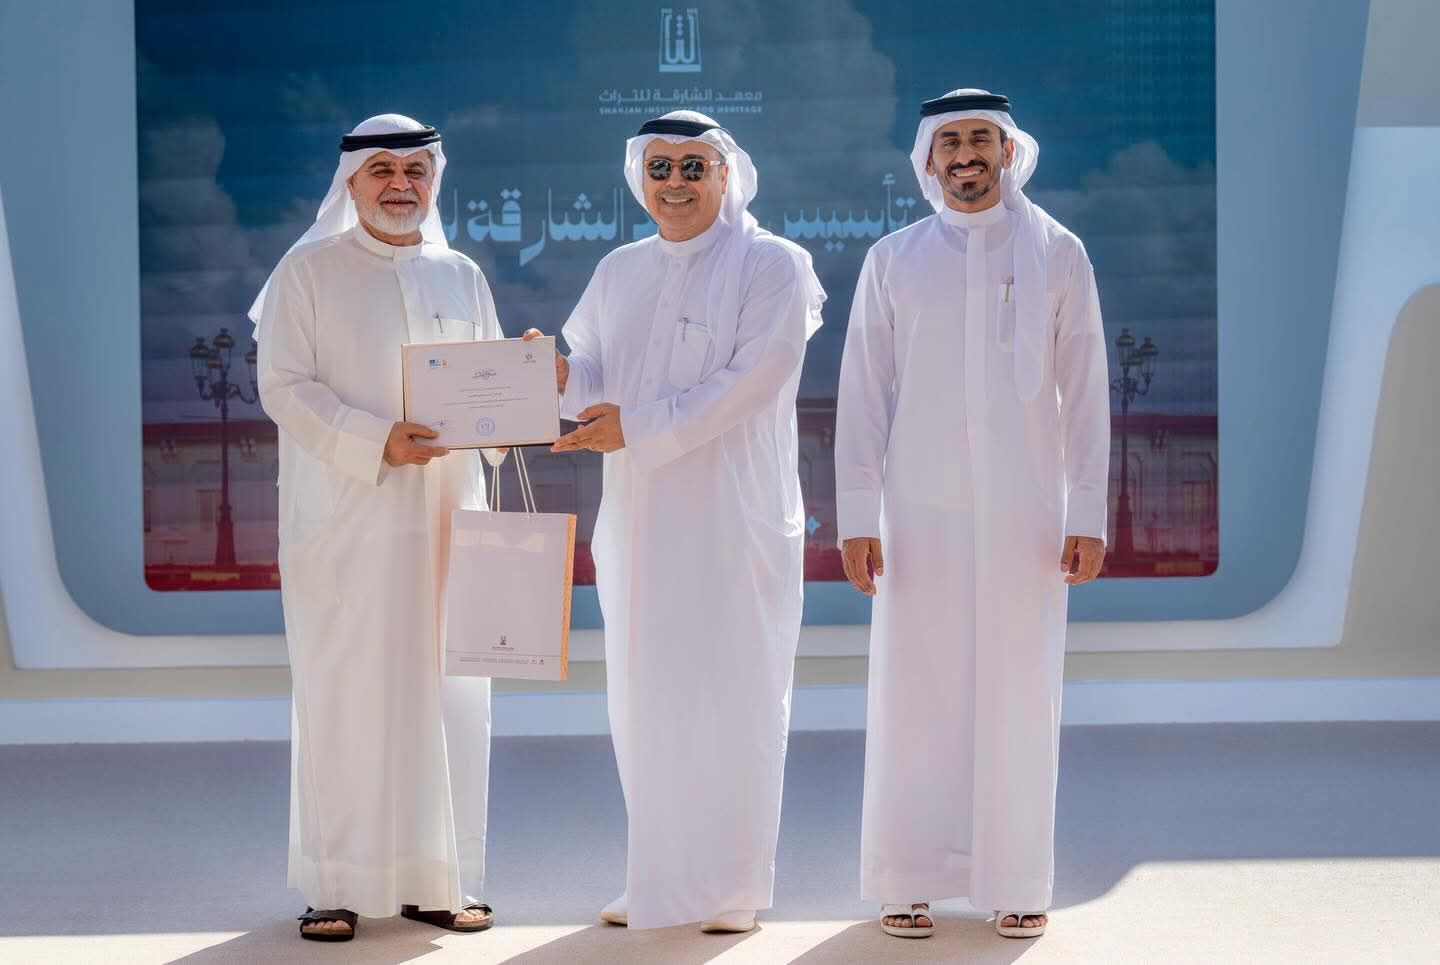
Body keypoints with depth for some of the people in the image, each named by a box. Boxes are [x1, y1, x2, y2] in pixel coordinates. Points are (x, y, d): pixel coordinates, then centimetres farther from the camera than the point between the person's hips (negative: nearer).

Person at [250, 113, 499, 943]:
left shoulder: (462, 277, 14)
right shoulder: (309, 272, 2)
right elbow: (285, 386, -7)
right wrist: (377, 441, -19)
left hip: (446, 516, 4)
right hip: (345, 522, -4)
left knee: (448, 695, 3)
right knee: (345, 696, -3)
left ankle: (439, 880, 10)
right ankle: (338, 886, 3)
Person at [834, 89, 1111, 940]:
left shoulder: (1057, 254, 7)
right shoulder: (894, 260, 8)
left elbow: (1085, 391, 4)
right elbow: (864, 394, 6)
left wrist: (1088, 516, -2)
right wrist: (857, 517, -2)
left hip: (1025, 512, 0)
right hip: (921, 512, 0)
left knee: (1019, 696, 1)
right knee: (916, 696, 0)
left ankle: (1017, 885, 9)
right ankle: (909, 882, 6)